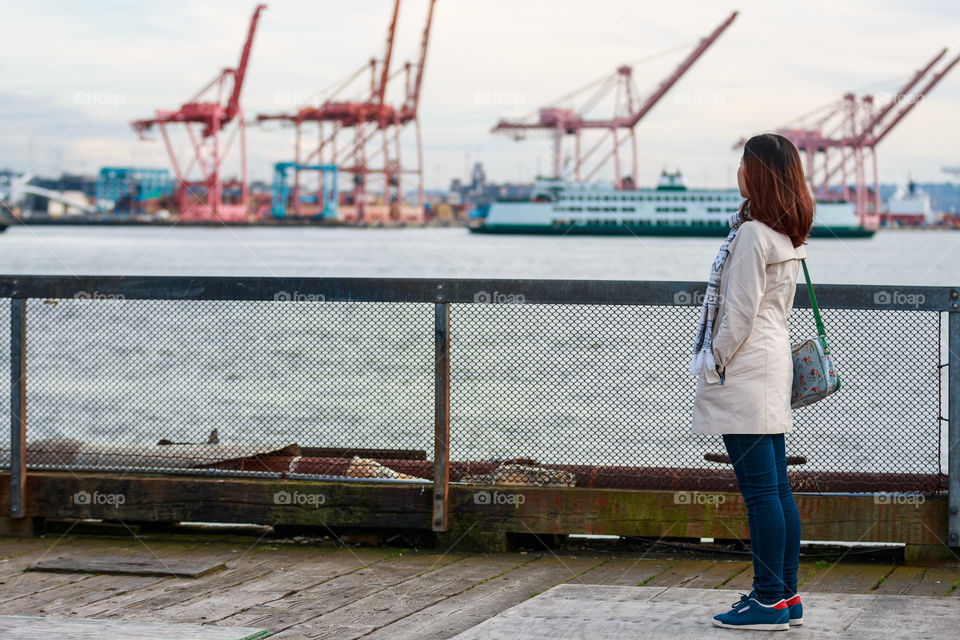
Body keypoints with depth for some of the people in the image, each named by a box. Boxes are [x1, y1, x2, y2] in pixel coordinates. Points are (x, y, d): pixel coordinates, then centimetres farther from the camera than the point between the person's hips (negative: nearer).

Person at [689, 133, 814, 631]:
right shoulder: (786, 235, 13)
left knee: (760, 490, -7)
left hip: (746, 370, -10)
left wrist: (715, 364, -9)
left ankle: (769, 600, -4)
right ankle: (786, 596, 16)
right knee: (777, 488, 12)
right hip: (772, 363, 10)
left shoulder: (753, 235, -16)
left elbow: (740, 312, -17)